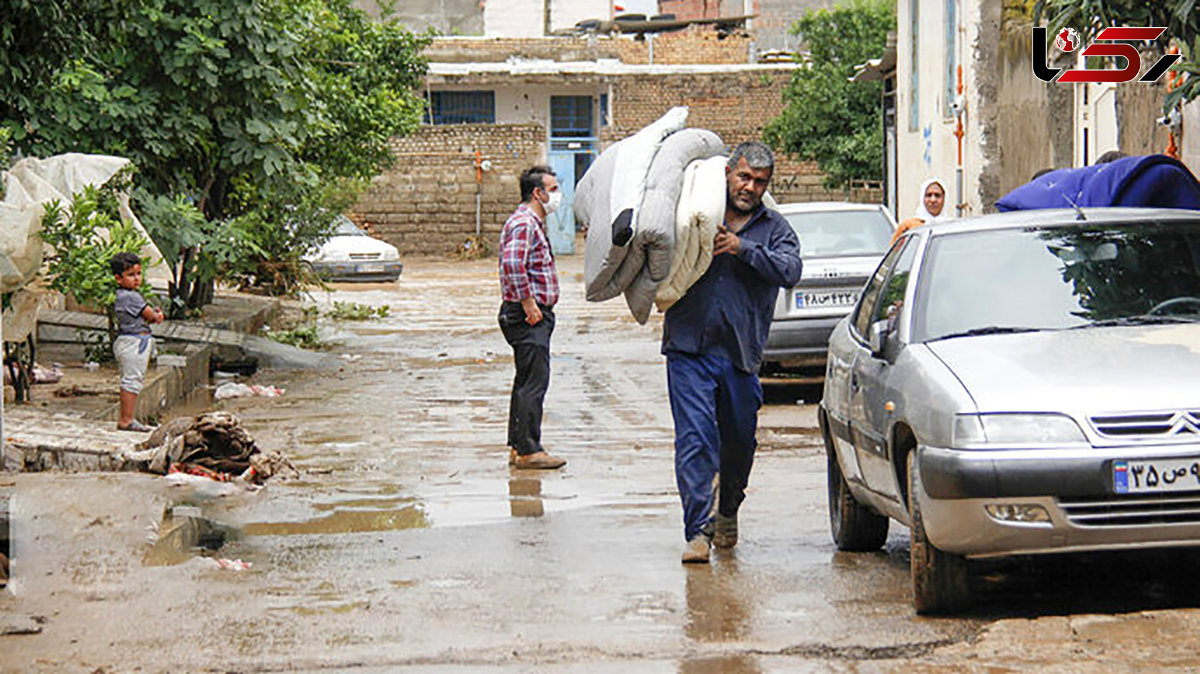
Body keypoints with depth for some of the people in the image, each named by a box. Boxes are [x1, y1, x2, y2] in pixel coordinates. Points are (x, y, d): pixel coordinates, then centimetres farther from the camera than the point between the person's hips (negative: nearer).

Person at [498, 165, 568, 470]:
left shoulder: (533, 223, 19)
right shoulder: (523, 224, -15)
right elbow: (512, 263, -29)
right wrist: (528, 302, -24)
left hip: (536, 315, 11)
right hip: (528, 317, -11)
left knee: (527, 382, 13)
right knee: (534, 382, -10)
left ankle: (518, 447, 18)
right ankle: (528, 450, -9)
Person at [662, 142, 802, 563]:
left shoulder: (774, 229, 9)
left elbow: (790, 271, -9)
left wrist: (743, 248, -18)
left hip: (741, 354, 1)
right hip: (690, 347, -1)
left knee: (739, 441, 11)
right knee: (694, 439, -11)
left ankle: (728, 512, 37)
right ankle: (698, 530, -11)